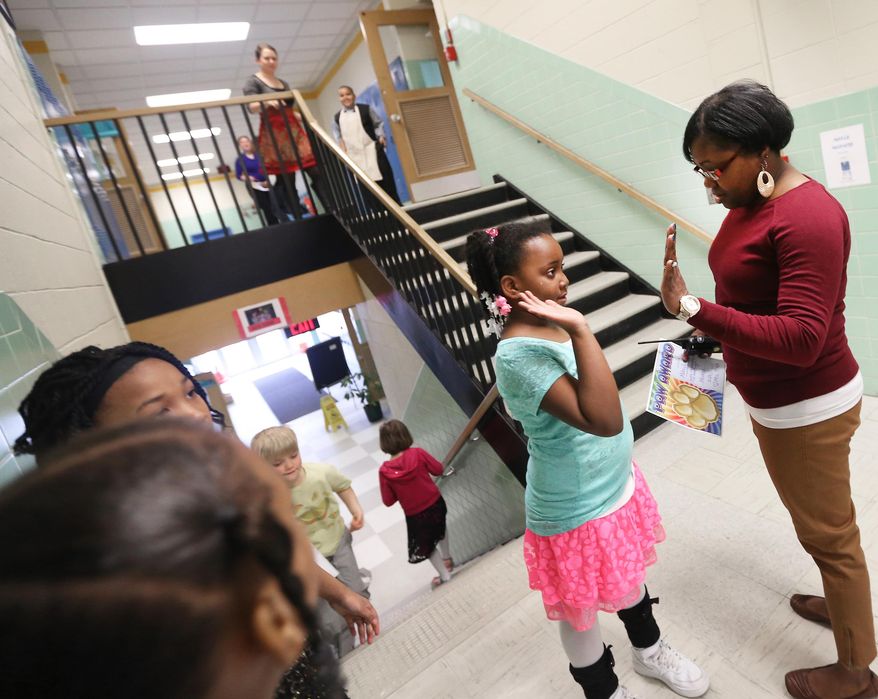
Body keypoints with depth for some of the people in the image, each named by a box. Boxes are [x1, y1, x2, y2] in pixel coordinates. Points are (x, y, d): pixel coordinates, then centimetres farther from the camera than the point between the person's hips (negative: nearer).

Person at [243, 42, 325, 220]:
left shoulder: (284, 83, 22)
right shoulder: (253, 82, 3)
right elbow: (252, 107, -13)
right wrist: (267, 102, -33)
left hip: (294, 130, 6)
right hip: (274, 134, -6)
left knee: (316, 172, -5)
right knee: (286, 180, -8)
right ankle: (299, 219, -7)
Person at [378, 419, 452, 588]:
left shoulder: (384, 471, -21)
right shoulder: (418, 453, -21)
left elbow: (388, 501, -12)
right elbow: (438, 469, -8)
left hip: (415, 516, -2)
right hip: (436, 503, 2)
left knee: (424, 546, 26)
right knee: (439, 529, 36)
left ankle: (445, 576, 34)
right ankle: (447, 559, 53)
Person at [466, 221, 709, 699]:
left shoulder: (552, 326, -3)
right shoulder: (520, 354, -32)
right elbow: (603, 420, -40)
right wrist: (579, 328, -42)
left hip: (615, 486, 9)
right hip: (576, 511, -9)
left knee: (628, 574, 31)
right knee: (582, 610, 18)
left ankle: (648, 649, 60)